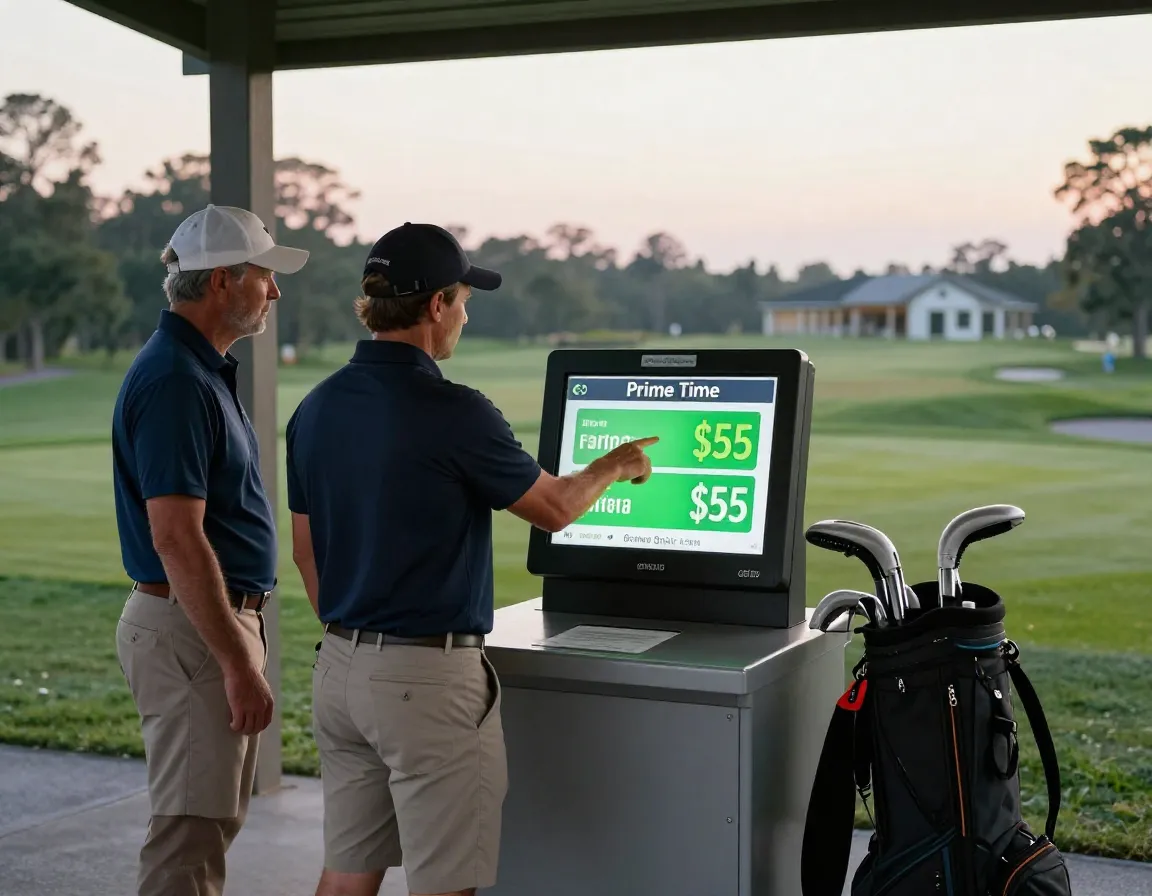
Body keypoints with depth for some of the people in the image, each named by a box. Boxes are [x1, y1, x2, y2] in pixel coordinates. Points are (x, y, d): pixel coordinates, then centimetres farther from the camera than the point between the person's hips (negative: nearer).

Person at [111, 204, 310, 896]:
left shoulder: (204, 369, 13)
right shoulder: (174, 382, -19)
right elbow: (175, 536, -26)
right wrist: (239, 664, -25)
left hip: (216, 621, 10)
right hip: (192, 630, -10)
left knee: (217, 819, 19)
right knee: (191, 831, -4)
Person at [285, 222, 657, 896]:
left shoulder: (316, 409, 5)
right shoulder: (453, 413, -17)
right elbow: (555, 508, -3)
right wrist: (615, 467, 17)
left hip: (339, 667, 8)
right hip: (429, 677, -8)